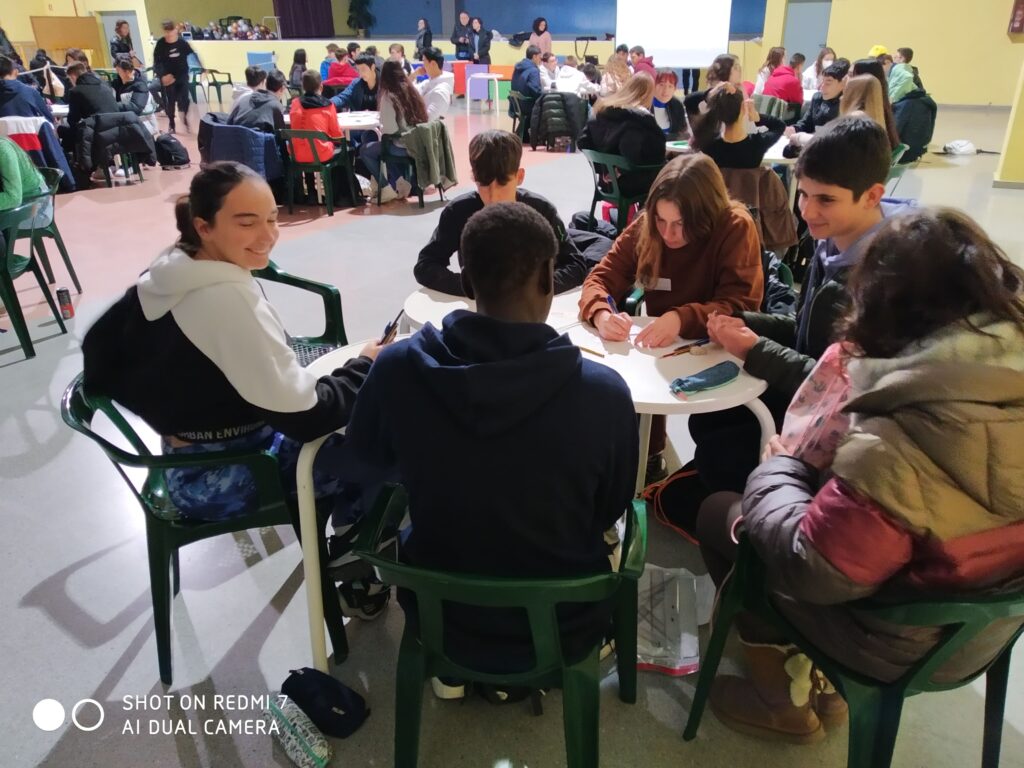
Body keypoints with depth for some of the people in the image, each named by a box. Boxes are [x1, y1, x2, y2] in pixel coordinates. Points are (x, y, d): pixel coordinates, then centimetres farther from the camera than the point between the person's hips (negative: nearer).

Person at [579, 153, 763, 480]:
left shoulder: (736, 228, -16)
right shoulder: (645, 224, -6)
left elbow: (742, 305, -22)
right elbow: (602, 277, -8)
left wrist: (682, 319, -41)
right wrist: (601, 315, -32)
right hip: (658, 349, 3)